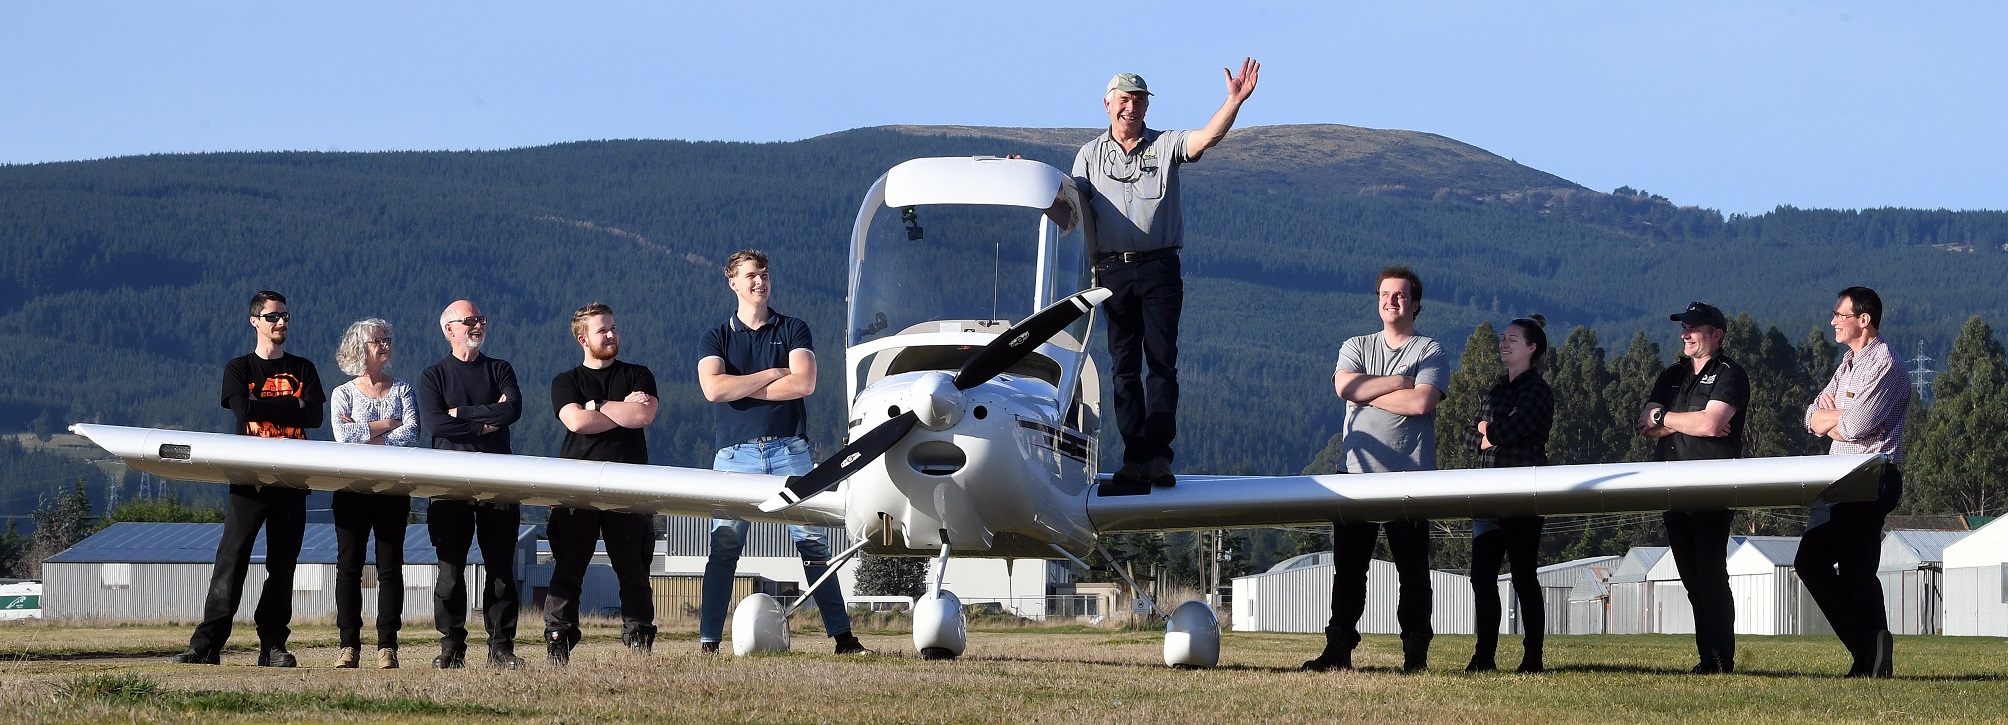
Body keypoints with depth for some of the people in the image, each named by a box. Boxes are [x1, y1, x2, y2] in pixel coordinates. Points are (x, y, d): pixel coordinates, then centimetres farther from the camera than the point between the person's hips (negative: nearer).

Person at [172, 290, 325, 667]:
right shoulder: (238, 369, 9)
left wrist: (266, 407, -6)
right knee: (232, 558, -9)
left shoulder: (303, 369, 14)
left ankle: (273, 646, 4)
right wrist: (292, 405, -4)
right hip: (249, 476, -2)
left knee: (283, 564, 1)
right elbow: (243, 411, -9)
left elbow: (314, 416, -1)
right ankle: (207, 644, -10)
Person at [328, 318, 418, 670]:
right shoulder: (343, 393, 8)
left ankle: (387, 646, -1)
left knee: (390, 566, -2)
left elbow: (411, 434, -5)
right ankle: (349, 645, 0)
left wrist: (367, 437, -12)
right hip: (353, 488, -1)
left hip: (393, 488, 1)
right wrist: (387, 424, -7)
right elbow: (343, 434, -10)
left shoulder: (402, 390, 11)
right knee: (349, 564, -3)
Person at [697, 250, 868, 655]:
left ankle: (842, 635, -2)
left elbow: (804, 383, -6)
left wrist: (739, 388, -3)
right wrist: (772, 374, -4)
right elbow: (713, 389, -8)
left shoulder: (793, 330, 11)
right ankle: (708, 642, -2)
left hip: (790, 450, 0)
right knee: (724, 548, -5)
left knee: (811, 542, -3)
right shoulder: (716, 338, 11)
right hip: (736, 451, 0)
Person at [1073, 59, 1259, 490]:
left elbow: (1208, 136, -10)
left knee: (1162, 361, -8)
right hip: (1112, 271, 2)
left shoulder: (1166, 146, 6)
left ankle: (1157, 452, -10)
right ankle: (1134, 457, 3)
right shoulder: (1090, 155, 13)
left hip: (1159, 268, -2)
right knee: (1124, 366, 2)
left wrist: (1235, 101, -26)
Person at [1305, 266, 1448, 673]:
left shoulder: (1431, 353, 5)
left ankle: (1416, 651, 5)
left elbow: (1421, 402, -13)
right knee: (1348, 567, 2)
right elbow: (1345, 386, -5)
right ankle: (1339, 650, 6)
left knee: (1413, 569, 0)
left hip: (1410, 474, -3)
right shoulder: (1356, 347, 15)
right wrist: (1400, 382, -6)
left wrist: (1368, 391, -6)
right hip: (1357, 471, 3)